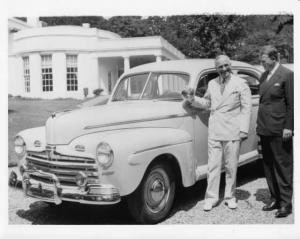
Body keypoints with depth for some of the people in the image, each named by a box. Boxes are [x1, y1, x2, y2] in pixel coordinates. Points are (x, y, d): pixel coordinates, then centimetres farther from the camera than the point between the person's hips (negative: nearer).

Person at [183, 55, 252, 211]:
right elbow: (207, 102, 21)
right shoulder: (212, 84, 12)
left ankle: (230, 197, 21)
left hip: (233, 132, -2)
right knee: (213, 165, 1)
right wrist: (193, 100, 2)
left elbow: (246, 108, -1)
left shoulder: (241, 84, 1)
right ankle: (211, 198, 11)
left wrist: (244, 129, -8)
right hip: (214, 131, 3)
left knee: (231, 166, 6)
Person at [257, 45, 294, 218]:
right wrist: (260, 124, 14)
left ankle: (286, 203, 11)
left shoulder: (287, 75, -8)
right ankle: (275, 199, 24)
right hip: (265, 129, 7)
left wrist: (288, 127, -13)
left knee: (283, 166, 2)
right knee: (268, 166, 12)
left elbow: (292, 104, -10)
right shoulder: (264, 76, 13)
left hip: (279, 130, -7)